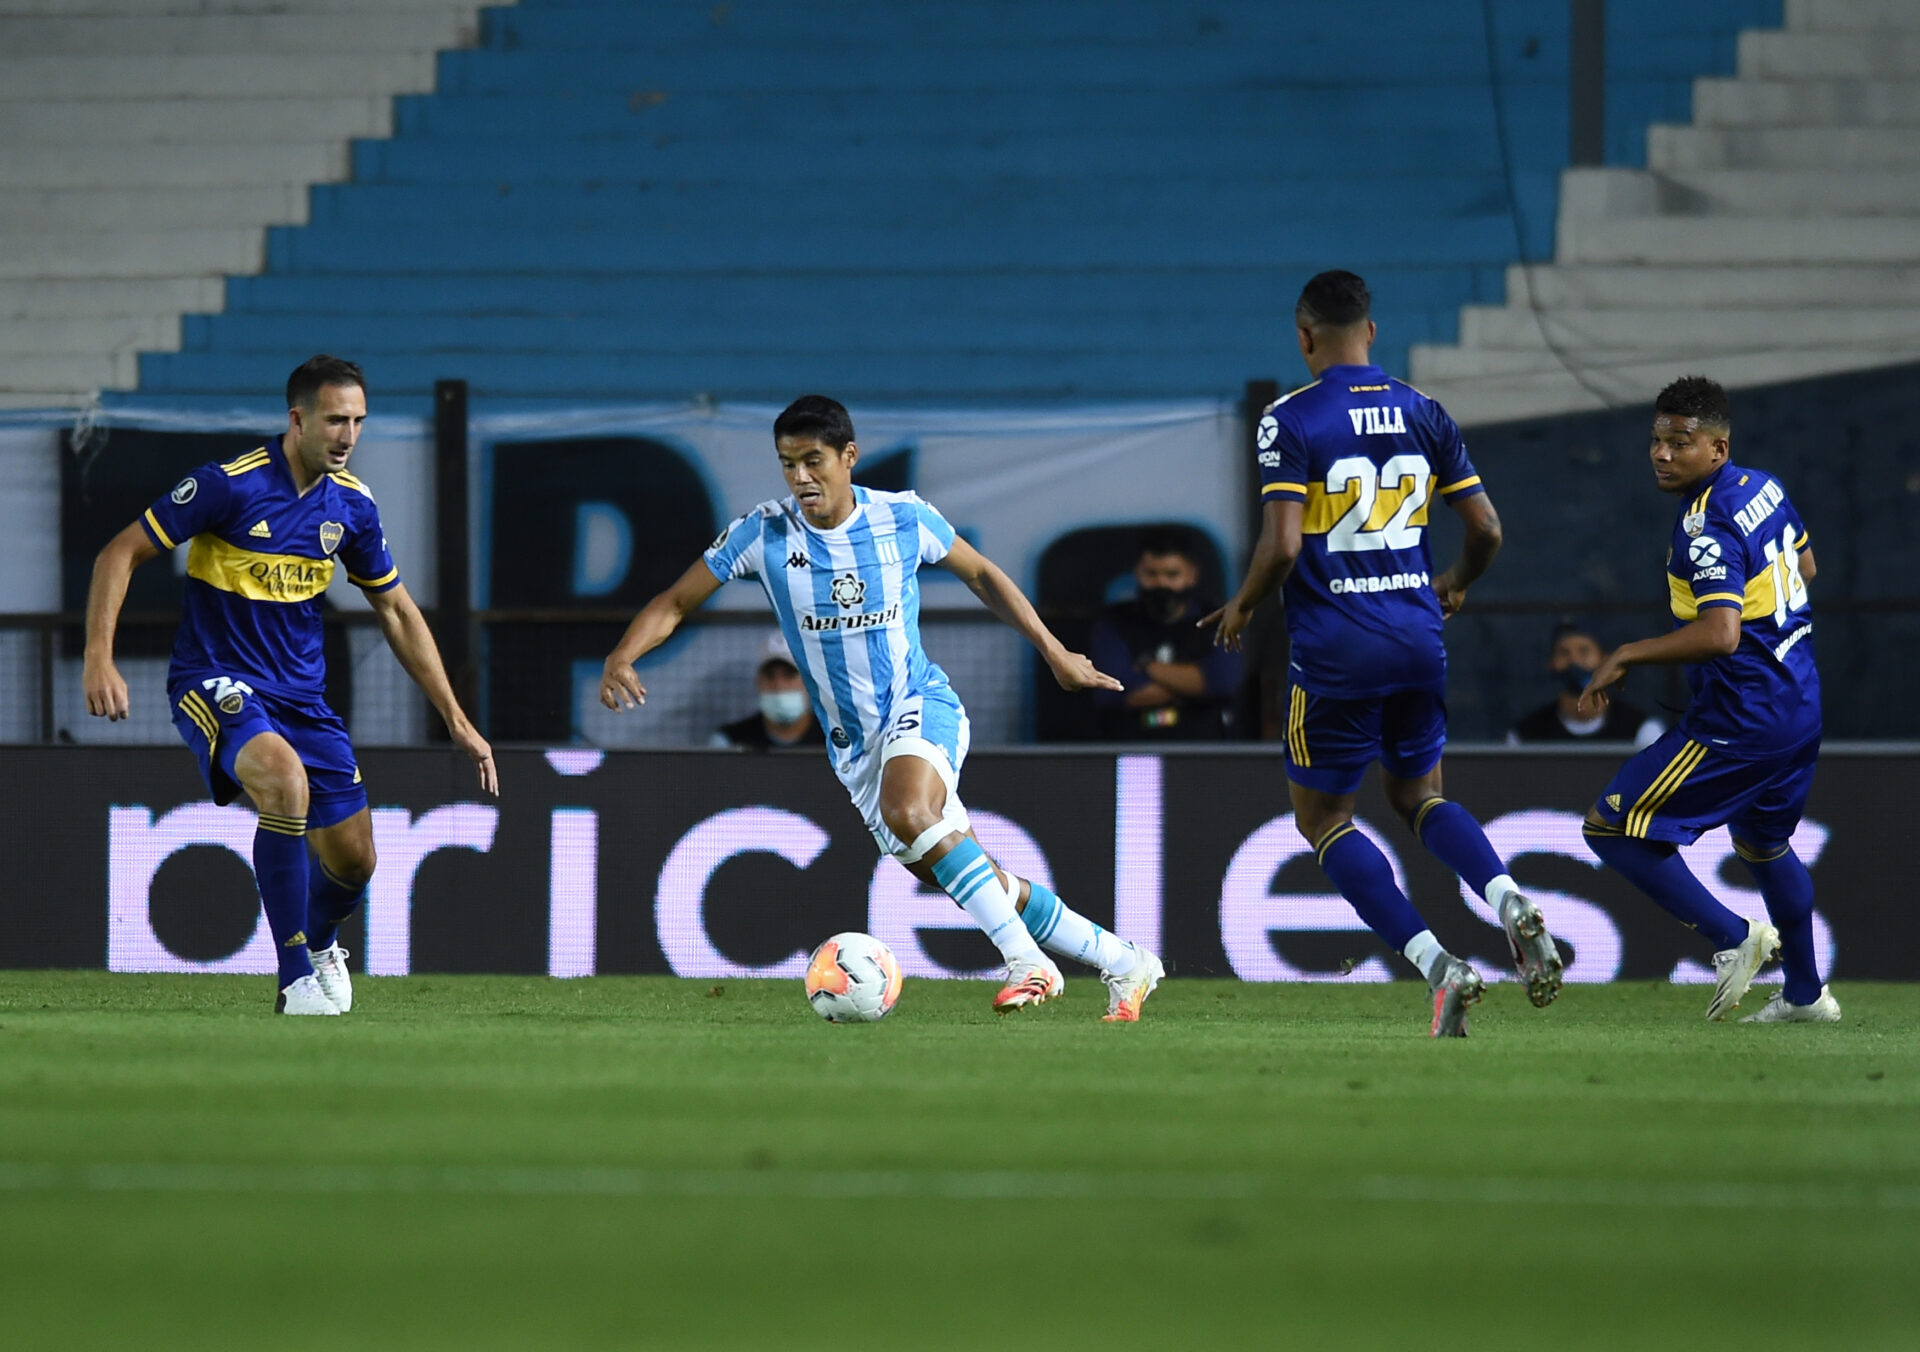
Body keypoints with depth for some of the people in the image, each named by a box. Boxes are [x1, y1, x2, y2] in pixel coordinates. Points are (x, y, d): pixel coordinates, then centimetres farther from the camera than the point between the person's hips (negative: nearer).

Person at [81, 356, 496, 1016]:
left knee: (353, 861, 2)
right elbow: (120, 554, -12)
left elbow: (398, 613, 13)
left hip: (299, 690, 6)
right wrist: (99, 658, -24)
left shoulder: (351, 504, 1)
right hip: (215, 681, -6)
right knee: (286, 778, -35)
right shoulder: (230, 484, -17)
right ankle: (297, 980, -27)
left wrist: (456, 720, 10)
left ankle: (321, 943, 41)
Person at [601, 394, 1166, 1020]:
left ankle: (1026, 958, -30)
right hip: (853, 745, 3)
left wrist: (1052, 651, 10)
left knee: (908, 812, -35)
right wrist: (623, 655, -22)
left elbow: (981, 575, 9)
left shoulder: (904, 519, -8)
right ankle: (1123, 963, 15)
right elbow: (675, 602, -3)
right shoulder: (763, 534, -7)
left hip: (920, 706, -3)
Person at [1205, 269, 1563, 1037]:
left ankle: (1438, 967, -8)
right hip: (1418, 639, 5)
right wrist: (1458, 585, 27)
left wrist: (1242, 608, 2)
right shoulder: (1423, 415, 6)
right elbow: (1486, 528, 6)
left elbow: (1281, 546, -17)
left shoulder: (1290, 421, -10)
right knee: (1417, 796, 23)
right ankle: (1507, 901, -7)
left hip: (1335, 649, -5)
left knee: (1322, 821, 9)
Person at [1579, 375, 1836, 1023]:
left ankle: (1731, 936, -4)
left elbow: (1720, 634, -32)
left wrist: (1628, 655, -25)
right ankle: (1806, 994, 41)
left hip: (1740, 720, -10)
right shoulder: (1764, 487, 6)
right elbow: (1804, 566, 24)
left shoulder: (1708, 527, -22)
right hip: (1799, 703, 10)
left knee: (1612, 828, -6)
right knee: (1763, 842, 30)